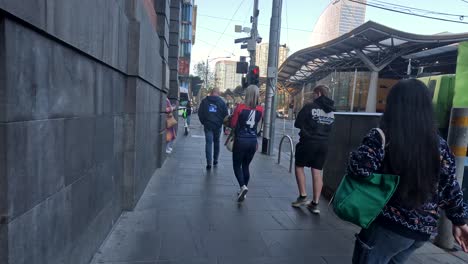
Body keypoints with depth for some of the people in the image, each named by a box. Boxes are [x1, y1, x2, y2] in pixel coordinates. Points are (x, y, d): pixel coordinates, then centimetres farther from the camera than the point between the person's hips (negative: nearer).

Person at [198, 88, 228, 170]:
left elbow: (200, 113, 3)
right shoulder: (222, 102, -1)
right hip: (217, 126, 0)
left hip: (207, 125, 0)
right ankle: (215, 160, 24)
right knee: (216, 142, 16)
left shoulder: (204, 101, 2)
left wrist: (203, 122, 12)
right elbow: (225, 114, -1)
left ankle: (209, 163, -7)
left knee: (208, 143, 0)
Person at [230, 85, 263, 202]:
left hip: (241, 140, -4)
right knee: (246, 166, 17)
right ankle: (243, 190, 23)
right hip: (253, 141, 4)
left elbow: (233, 124, -5)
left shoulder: (240, 107, -12)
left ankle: (243, 186, -10)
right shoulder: (260, 110, -2)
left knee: (237, 166, 11)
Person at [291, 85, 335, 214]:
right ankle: (315, 203, 10)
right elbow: (330, 127, 17)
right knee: (317, 171, 8)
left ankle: (303, 196, 11)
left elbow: (297, 124, -4)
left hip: (308, 142, -5)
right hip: (323, 144, 5)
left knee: (299, 167, 13)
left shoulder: (310, 106, -9)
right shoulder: (331, 110, 8)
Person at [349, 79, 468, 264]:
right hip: (423, 229, 6)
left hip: (386, 226, -6)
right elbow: (450, 188, 6)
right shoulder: (440, 145, 0)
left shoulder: (381, 137, -15)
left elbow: (359, 169, -27)